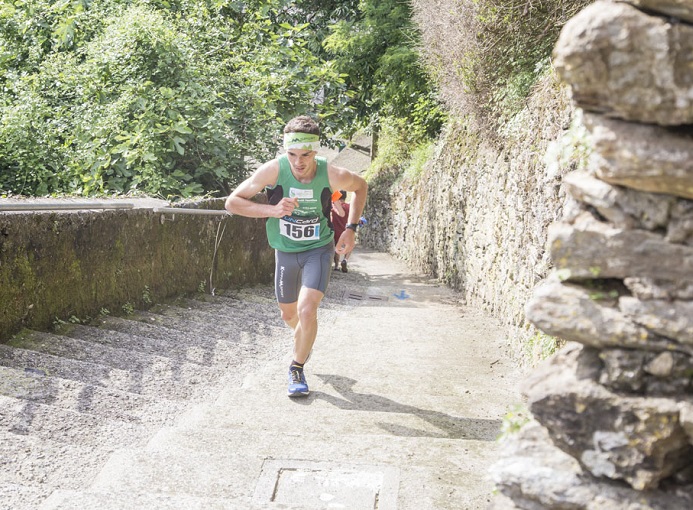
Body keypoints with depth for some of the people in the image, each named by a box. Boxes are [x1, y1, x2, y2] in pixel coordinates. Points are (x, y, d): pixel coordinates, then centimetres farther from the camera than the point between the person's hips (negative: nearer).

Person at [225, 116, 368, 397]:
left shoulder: (332, 175, -23)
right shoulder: (274, 170, -24)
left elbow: (360, 186, 1)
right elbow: (232, 202, -18)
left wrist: (351, 229, -7)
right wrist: (272, 210, -32)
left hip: (318, 249, -2)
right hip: (285, 250, 2)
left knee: (307, 310, -19)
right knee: (289, 315, 16)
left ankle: (297, 369, 3)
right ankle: (305, 340, 52)